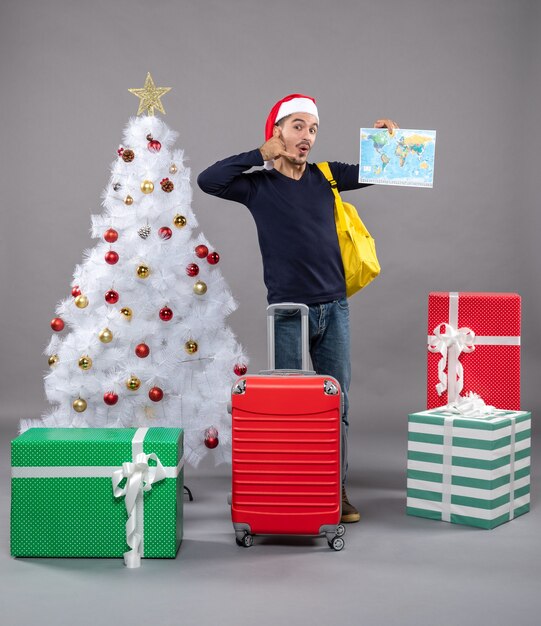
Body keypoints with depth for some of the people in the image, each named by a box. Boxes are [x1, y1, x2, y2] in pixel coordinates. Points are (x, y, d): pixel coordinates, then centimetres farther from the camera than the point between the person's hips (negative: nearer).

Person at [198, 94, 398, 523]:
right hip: (288, 311, -3)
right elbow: (208, 181, -14)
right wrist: (261, 154, -12)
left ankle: (336, 489, 17)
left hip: (334, 308, 3)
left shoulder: (326, 177, 8)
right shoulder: (259, 185, -1)